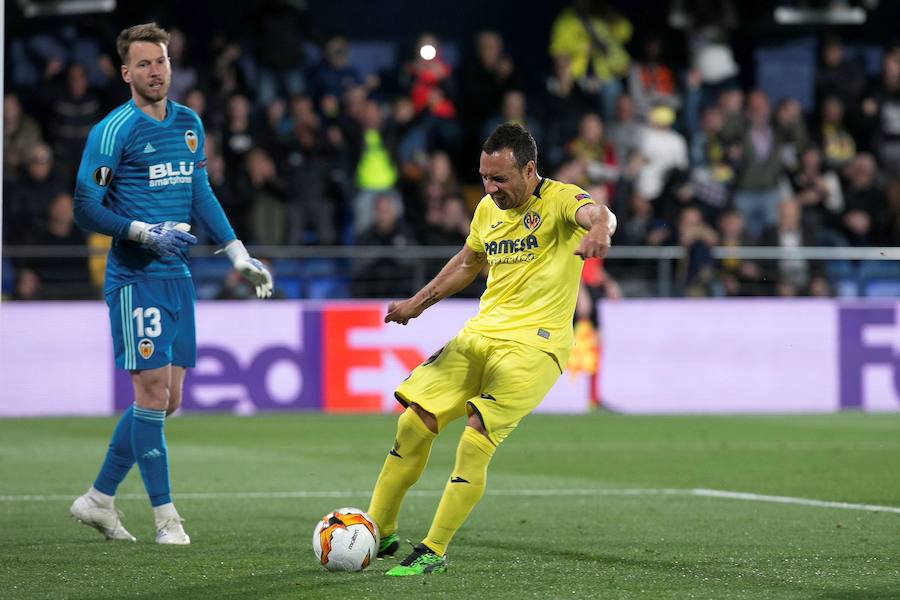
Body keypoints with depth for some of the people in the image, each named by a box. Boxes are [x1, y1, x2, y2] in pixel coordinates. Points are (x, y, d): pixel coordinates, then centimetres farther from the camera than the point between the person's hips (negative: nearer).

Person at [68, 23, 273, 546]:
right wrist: (146, 233, -20)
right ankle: (166, 517, -2)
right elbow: (86, 209, -11)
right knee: (153, 394, -9)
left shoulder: (189, 124, 11)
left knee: (167, 400, 8)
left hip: (177, 276, 7)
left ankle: (99, 499, 20)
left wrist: (238, 253, 12)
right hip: (135, 279, -7)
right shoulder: (114, 131, -10)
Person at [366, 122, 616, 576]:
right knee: (414, 422, -1)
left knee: (475, 443, -19)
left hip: (534, 343, -7)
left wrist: (599, 228, -58)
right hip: (480, 333, 7)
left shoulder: (559, 200, -10)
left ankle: (434, 552, -8)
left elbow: (597, 213, -34)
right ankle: (379, 533, 13)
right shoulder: (488, 209, 12)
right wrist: (417, 303, 29)